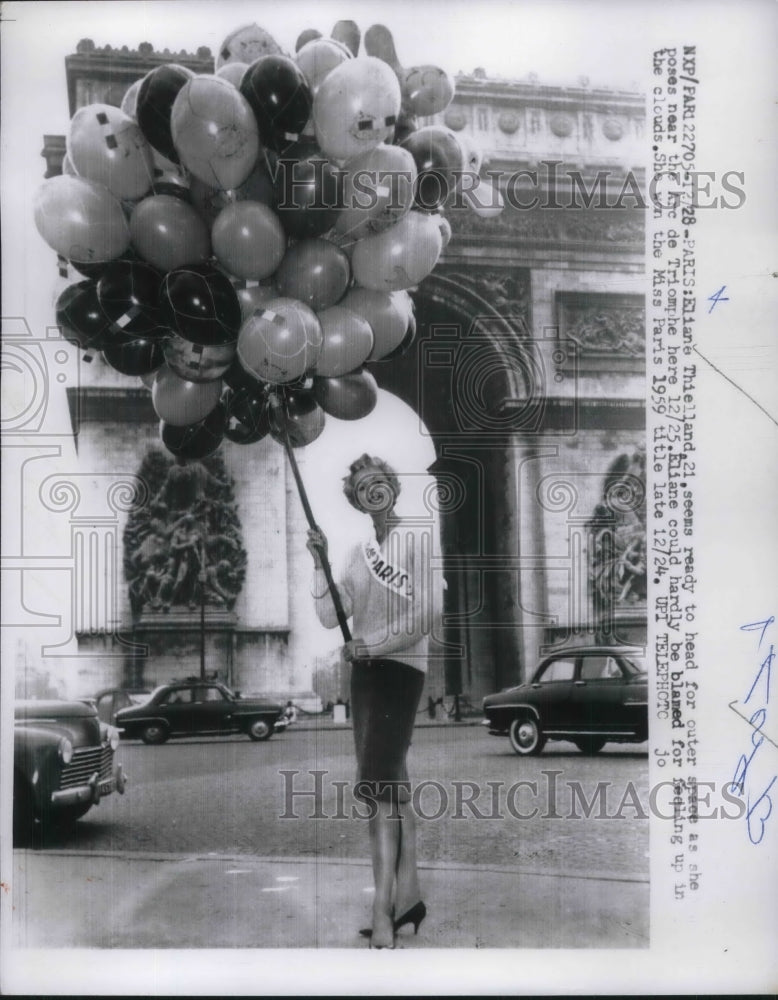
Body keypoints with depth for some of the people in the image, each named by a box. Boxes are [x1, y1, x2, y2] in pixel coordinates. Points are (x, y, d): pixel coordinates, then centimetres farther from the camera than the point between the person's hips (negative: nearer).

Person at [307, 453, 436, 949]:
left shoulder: (416, 540, -3)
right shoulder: (359, 552, 15)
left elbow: (423, 617, -10)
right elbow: (331, 616, 6)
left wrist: (371, 643, -17)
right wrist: (320, 563, -3)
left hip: (402, 667, -7)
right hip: (365, 671, 7)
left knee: (378, 788, -15)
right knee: (393, 786, 10)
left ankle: (383, 914, -14)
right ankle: (409, 893, 18)